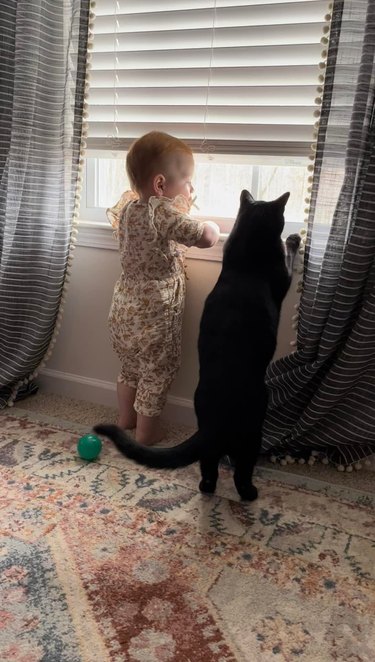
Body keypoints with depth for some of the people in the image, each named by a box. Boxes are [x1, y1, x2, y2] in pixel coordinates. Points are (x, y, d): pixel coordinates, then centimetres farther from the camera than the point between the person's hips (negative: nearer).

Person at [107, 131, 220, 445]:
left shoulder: (127, 207, 2)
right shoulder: (162, 211, -22)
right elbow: (207, 237, -30)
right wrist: (211, 225, -5)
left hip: (125, 307, 8)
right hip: (154, 312, -8)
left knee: (130, 366, 26)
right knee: (157, 373, 11)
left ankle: (126, 417, 41)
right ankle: (147, 431, 24)